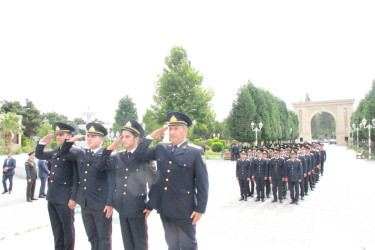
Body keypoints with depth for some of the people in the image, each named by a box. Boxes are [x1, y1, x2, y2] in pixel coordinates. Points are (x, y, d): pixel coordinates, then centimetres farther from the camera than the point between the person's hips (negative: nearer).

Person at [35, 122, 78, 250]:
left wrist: (73, 198, -18)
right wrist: (42, 142, 5)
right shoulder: (55, 151, 11)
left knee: (68, 228, 6)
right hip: (52, 197, 8)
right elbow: (39, 155, 24)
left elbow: (77, 177, -16)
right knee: (56, 228, 19)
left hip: (65, 199, -8)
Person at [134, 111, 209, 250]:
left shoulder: (195, 151, -9)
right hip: (164, 207, 5)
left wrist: (200, 209, -11)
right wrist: (151, 136, 0)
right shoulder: (161, 148, 6)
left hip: (184, 208, -5)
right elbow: (139, 154, 8)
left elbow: (202, 182, -9)